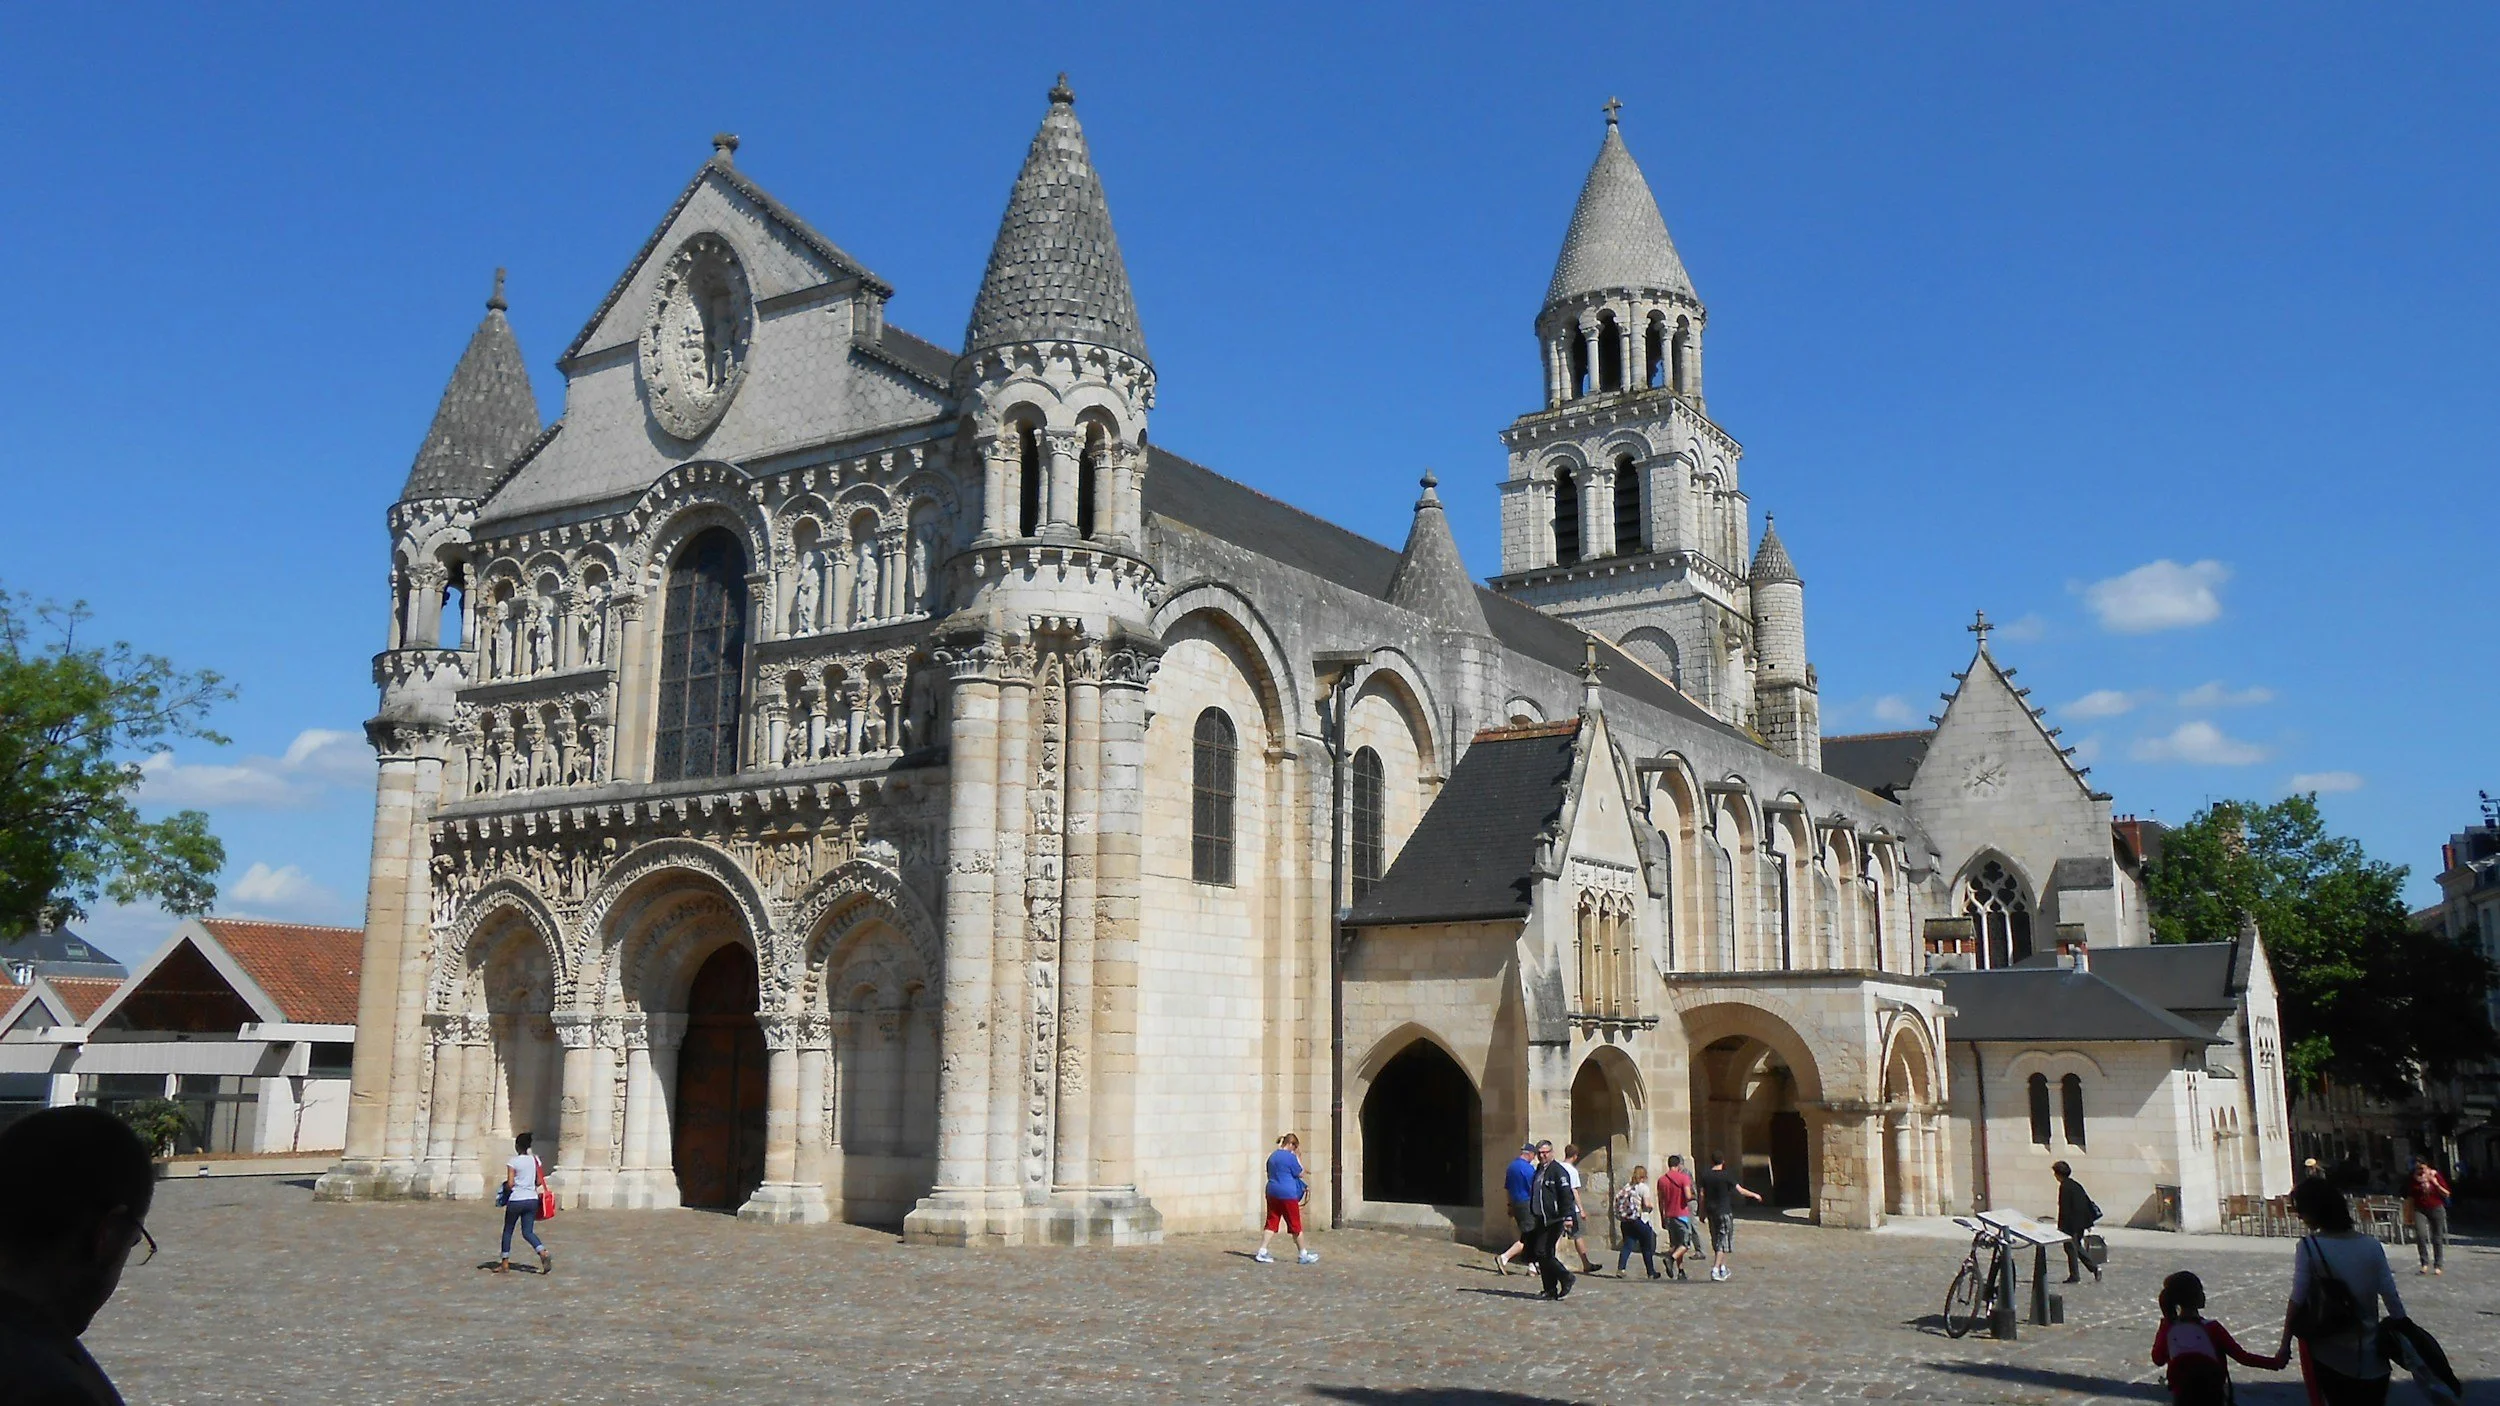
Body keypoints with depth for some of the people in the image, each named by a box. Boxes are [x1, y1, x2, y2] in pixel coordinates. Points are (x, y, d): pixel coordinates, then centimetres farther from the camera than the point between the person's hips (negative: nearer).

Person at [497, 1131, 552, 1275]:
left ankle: (505, 1264, 18)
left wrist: (504, 1186, 7)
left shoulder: (513, 1162, -10)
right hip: (532, 1200, 4)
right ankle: (543, 1253, -18)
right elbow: (539, 1182, 5)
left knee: (507, 1231, 14)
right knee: (528, 1232, 7)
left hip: (516, 1201, -4)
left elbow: (510, 1184, -14)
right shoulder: (535, 1160, 4)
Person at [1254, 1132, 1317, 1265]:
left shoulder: (1272, 1156, 12)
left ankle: (1262, 1252, 2)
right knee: (1295, 1224, 4)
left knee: (1271, 1223, 9)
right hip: (1287, 1194, -7)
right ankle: (1303, 1255, 13)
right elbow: (1300, 1174, -4)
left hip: (1272, 1193, 7)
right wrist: (1298, 1157, 2)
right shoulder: (1290, 1157, -13)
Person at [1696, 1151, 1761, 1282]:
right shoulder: (1726, 1175, -9)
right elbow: (1741, 1191, -7)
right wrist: (1754, 1195, 9)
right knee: (1723, 1242, -2)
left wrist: (1702, 1212, 10)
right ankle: (1715, 1271, -12)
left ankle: (1723, 1271, 23)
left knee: (1717, 1242, 15)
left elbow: (1702, 1195, 2)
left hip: (1711, 1212, 5)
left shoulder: (1705, 1176, 2)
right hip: (1724, 1211, -5)